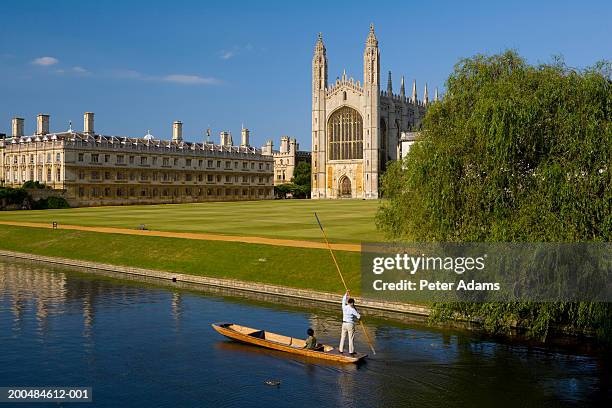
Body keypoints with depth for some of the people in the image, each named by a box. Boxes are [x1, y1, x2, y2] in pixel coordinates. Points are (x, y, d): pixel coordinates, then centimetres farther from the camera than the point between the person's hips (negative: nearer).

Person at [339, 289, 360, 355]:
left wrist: (346, 294, 25)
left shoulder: (344, 307, -1)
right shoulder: (352, 309, -15)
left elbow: (343, 300, 18)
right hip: (350, 324, -5)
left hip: (344, 323, 5)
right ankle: (351, 351, 3)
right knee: (351, 338, 1)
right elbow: (359, 316, -10)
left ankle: (341, 349, 19)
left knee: (343, 337, 14)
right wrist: (357, 319, 12)